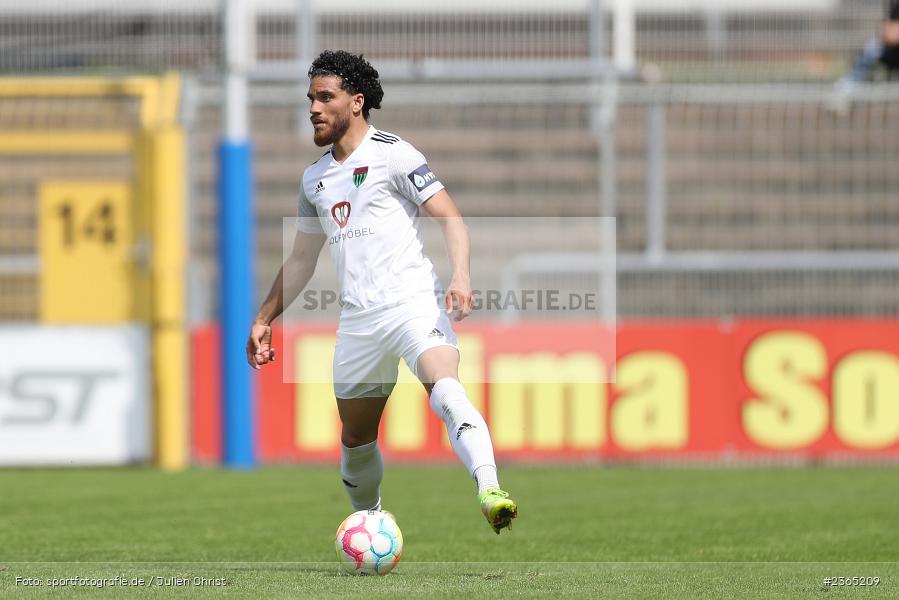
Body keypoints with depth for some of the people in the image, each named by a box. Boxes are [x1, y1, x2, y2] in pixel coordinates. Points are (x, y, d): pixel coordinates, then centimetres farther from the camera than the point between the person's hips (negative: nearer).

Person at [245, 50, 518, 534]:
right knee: (355, 438, 11)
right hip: (357, 320, 7)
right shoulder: (315, 178, 19)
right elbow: (301, 259, 30)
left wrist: (460, 276, -24)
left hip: (414, 301, -7)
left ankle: (489, 491, -49)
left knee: (444, 390, -32)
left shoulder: (392, 154, -2)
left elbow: (450, 217, -8)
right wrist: (264, 319, 27)